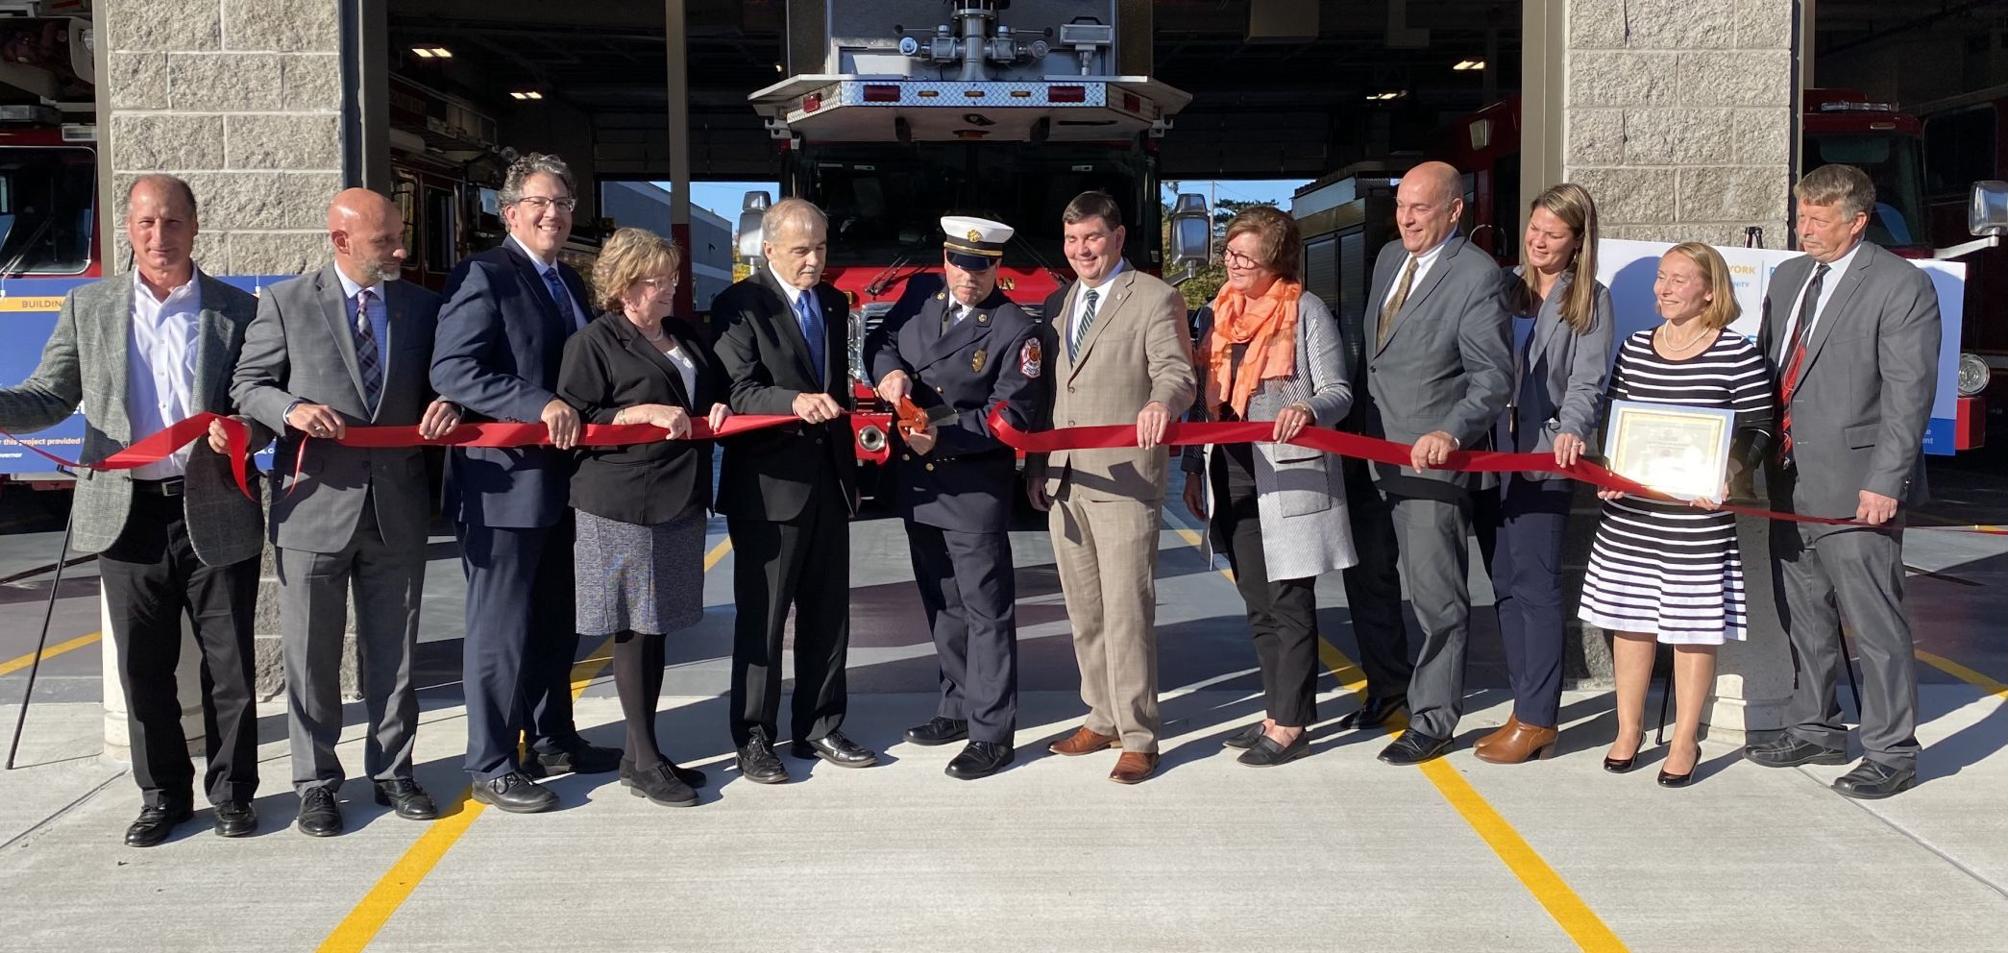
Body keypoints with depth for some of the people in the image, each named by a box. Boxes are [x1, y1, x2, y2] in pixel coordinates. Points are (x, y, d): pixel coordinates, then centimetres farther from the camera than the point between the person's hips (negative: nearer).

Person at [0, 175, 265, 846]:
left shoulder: (238, 310, 4)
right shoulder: (88, 307, 9)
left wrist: (244, 429, -18)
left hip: (216, 514, -1)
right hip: (129, 515, 2)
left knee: (230, 665, 5)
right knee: (144, 669, 9)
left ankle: (233, 791, 20)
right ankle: (163, 796, 23)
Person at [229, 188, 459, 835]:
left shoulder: (423, 307, 8)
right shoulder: (287, 303, 0)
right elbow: (248, 384, 2)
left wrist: (447, 405, -8)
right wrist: (292, 409, -18)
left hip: (397, 507, 2)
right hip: (315, 505, -2)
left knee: (393, 654, 11)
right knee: (311, 656, 6)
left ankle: (391, 771, 25)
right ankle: (316, 782, 19)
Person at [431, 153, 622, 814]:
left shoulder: (569, 282, 16)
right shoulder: (484, 275, -11)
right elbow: (452, 371, -20)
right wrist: (541, 405, -27)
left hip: (560, 480, 9)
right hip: (504, 481, -9)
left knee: (555, 622, 18)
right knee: (501, 627, -1)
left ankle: (553, 740, 31)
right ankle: (491, 765, 9)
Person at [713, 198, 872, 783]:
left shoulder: (833, 302, 14)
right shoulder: (740, 305, -7)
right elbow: (738, 390, -18)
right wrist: (796, 401, -35)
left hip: (828, 479, 6)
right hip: (769, 485, -6)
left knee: (827, 613, 11)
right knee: (761, 616, 1)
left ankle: (819, 729, 23)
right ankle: (753, 739, 10)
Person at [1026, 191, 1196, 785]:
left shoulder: (1155, 299, -2)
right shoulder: (1057, 304, 17)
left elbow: (1176, 371, -13)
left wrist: (1162, 401, -36)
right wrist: (1036, 466, 14)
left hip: (1125, 480, -6)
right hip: (1064, 480, 7)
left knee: (1127, 610, -7)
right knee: (1084, 611, 13)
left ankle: (1138, 736, 2)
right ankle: (1103, 717, 25)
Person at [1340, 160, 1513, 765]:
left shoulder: (1477, 275, -13)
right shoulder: (1389, 259, 11)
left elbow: (1494, 377, -16)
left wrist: (1451, 434, -30)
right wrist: (1356, 423, 15)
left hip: (1432, 460, -8)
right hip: (1371, 451, 8)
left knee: (1437, 596, 1)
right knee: (1367, 579, 18)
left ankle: (1432, 720, 13)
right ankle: (1388, 690, 37)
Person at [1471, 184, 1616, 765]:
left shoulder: (1589, 300, 3)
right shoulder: (1506, 285, 15)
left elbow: (1587, 382, -5)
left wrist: (1571, 432, -24)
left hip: (1544, 457, -5)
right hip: (1491, 450, 5)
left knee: (1535, 585, -6)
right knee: (1505, 584, 6)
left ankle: (1537, 719, 0)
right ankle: (1528, 710, 14)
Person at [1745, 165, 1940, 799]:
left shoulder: (1901, 286, -8)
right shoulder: (1787, 278, 14)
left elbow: (1909, 393, -13)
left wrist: (1885, 481, -18)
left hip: (1856, 488, -7)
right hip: (1790, 482, 7)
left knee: (1875, 623, 0)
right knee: (1804, 616, 17)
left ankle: (1891, 753, 11)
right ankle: (1815, 730, 31)